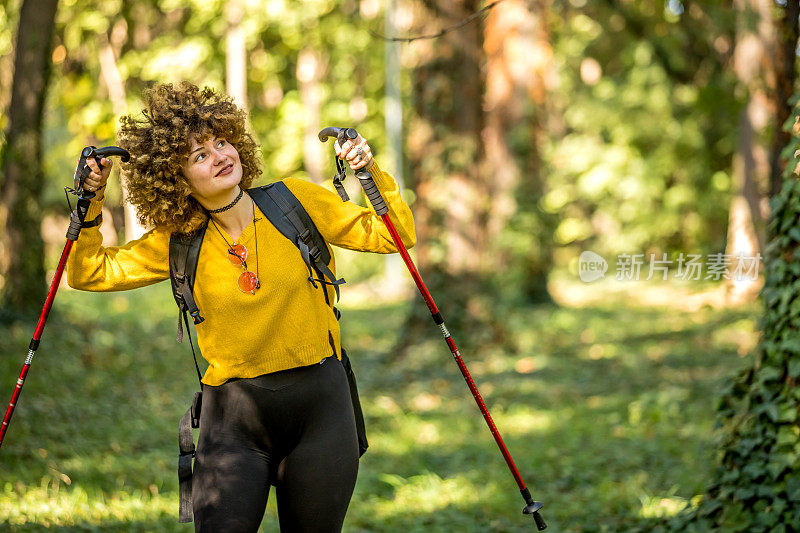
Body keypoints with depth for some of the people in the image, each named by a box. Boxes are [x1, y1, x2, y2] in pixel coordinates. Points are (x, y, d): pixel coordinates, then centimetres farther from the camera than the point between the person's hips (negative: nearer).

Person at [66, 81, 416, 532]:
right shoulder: (179, 243, 2)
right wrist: (90, 203, -6)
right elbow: (90, 273, 6)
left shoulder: (296, 201, 0)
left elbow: (391, 235, 3)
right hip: (232, 413, 0)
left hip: (319, 407, 0)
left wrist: (373, 174, -12)